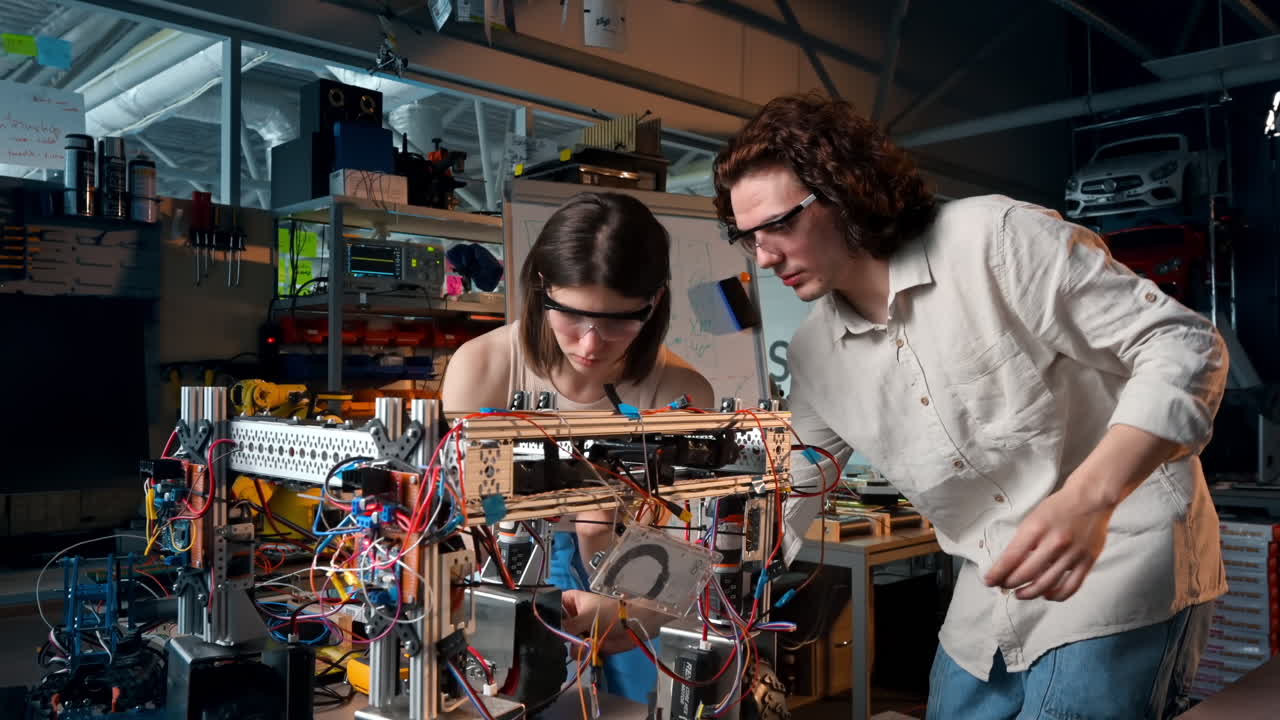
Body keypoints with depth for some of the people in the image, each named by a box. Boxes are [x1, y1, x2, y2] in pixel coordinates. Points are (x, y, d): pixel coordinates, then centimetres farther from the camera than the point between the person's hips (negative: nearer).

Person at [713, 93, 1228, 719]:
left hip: (1122, 557, -5)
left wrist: (1085, 500, -32)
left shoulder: (996, 238, -18)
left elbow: (1184, 346, -18)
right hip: (991, 595, 6)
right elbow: (779, 504, 10)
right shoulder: (813, 354, 2)